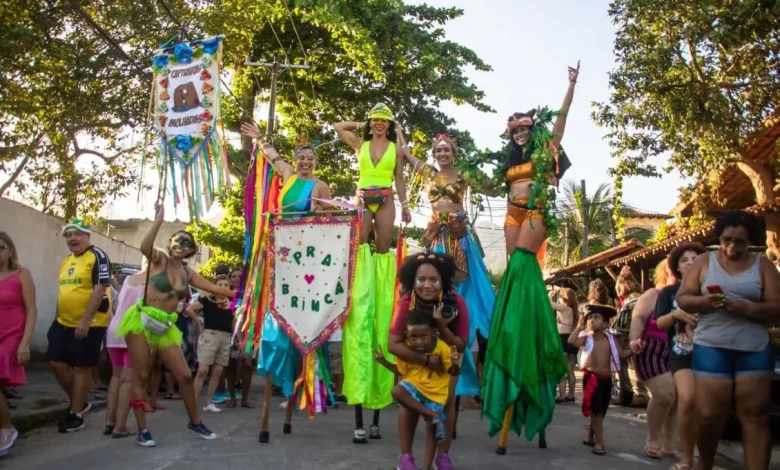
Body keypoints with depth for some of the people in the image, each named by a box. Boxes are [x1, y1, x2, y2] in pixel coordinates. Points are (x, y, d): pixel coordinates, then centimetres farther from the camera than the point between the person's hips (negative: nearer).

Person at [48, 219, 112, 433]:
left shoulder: (97, 256, -12)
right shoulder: (66, 261, 14)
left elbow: (100, 289, -19)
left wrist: (85, 321, -22)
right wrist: (58, 318, 18)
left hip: (89, 324, -8)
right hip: (63, 322, 8)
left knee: (82, 368, 1)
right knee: (57, 363, 7)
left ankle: (76, 415, 12)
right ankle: (79, 402, 27)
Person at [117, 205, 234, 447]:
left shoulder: (188, 273, 11)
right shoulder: (159, 259, -4)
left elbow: (213, 288, 16)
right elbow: (144, 246, -26)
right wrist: (159, 220, -32)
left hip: (165, 326, 5)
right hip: (141, 320, -5)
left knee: (185, 375, 4)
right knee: (141, 377, -3)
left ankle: (195, 422, 20)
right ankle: (142, 431, 7)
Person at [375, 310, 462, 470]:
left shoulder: (442, 347, -17)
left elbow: (453, 372, -9)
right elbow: (401, 371, 5)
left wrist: (455, 363, -32)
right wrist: (384, 361, -7)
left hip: (436, 393, -2)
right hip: (415, 386, 2)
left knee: (431, 427, -1)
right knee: (397, 392, -30)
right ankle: (433, 415, -24)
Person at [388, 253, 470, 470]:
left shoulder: (456, 302, -32)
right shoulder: (407, 301, -33)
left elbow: (461, 345, -26)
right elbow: (393, 344, -36)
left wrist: (441, 326, -43)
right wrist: (426, 360, -43)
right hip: (415, 356, 0)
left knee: (447, 400, -6)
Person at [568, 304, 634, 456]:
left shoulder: (610, 339, 6)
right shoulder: (586, 338, -5)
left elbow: (622, 354, 6)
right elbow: (571, 341, -23)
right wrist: (579, 327, -17)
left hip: (606, 379, 4)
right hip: (591, 377, -4)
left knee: (600, 411, 15)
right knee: (596, 411, -8)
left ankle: (591, 438, 33)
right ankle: (599, 442, -3)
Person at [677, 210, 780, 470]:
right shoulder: (704, 261, 7)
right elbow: (682, 298, 4)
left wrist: (745, 307, -19)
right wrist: (704, 301, -17)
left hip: (755, 350, 1)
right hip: (711, 348, 0)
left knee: (755, 416, 0)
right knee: (709, 415, 0)